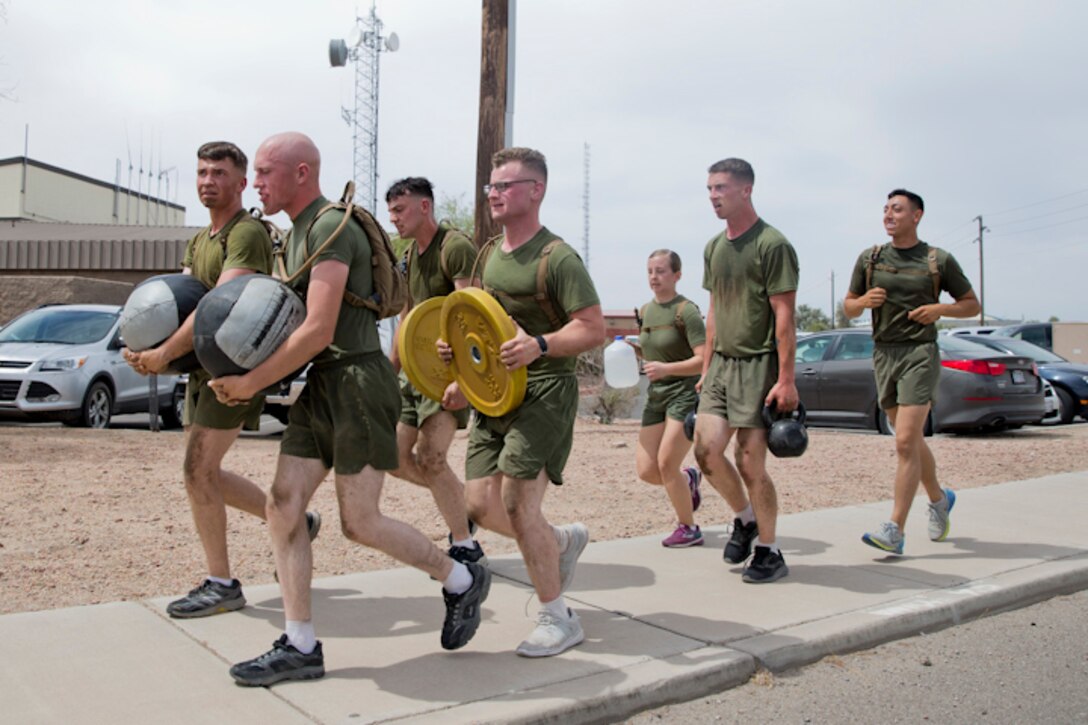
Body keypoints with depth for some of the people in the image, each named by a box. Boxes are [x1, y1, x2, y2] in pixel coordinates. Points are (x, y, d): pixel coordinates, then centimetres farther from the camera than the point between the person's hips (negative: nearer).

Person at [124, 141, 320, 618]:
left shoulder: (247, 234, -13)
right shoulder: (198, 241, 17)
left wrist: (166, 354, -26)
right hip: (203, 367, 10)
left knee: (198, 471, -9)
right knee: (204, 473, 13)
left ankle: (221, 586, 4)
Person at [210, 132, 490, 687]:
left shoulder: (332, 228, -13)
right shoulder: (296, 235, 18)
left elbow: (318, 331, -20)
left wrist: (252, 382, -14)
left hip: (356, 381, -9)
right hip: (318, 387, 9)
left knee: (359, 522, -5)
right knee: (282, 507, 2)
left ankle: (461, 580, 17)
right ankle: (300, 647, 10)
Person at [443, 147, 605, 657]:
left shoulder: (557, 258, -10)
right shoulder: (491, 254, 15)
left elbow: (594, 329, -15)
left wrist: (540, 345, -29)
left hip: (545, 391, -8)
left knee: (517, 503, -13)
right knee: (481, 505, 3)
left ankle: (557, 620, 5)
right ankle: (565, 539, 31)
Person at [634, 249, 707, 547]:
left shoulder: (685, 311, -12)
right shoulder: (645, 311, 11)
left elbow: (704, 360, -18)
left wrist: (666, 368, -29)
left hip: (686, 392, -7)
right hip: (656, 394, 7)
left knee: (666, 463, -11)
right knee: (646, 470, 1)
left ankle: (688, 529, 8)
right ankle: (689, 478, 33)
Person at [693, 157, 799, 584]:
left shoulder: (772, 244, -9)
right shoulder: (714, 247, 14)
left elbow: (784, 317, -13)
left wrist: (787, 380, -17)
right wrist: (706, 367, 16)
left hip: (758, 365, -6)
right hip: (721, 363, 6)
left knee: (750, 461, -5)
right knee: (706, 449, -4)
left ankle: (769, 552, 12)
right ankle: (744, 519, 21)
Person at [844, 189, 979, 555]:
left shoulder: (939, 261, 1)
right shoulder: (869, 258, 8)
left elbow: (972, 304, 8)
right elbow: (847, 307, 14)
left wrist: (940, 309, -11)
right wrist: (864, 301, -9)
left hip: (920, 353, -4)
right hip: (883, 353, 4)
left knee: (906, 442, -14)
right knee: (912, 441, 16)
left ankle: (895, 530, -13)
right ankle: (939, 498, 40)